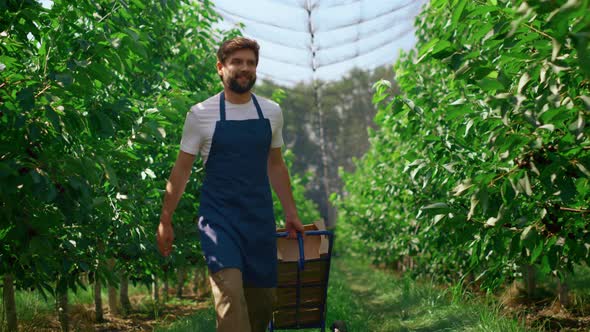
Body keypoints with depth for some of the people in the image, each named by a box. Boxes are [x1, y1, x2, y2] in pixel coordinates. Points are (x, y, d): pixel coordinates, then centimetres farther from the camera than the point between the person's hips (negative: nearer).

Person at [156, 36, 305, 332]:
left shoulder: (271, 112, 6)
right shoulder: (201, 114, -4)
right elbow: (181, 169, 1)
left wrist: (291, 212, 14)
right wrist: (165, 221, 0)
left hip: (260, 218, 4)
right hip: (219, 216, -4)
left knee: (262, 297, 6)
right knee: (230, 290, -22)